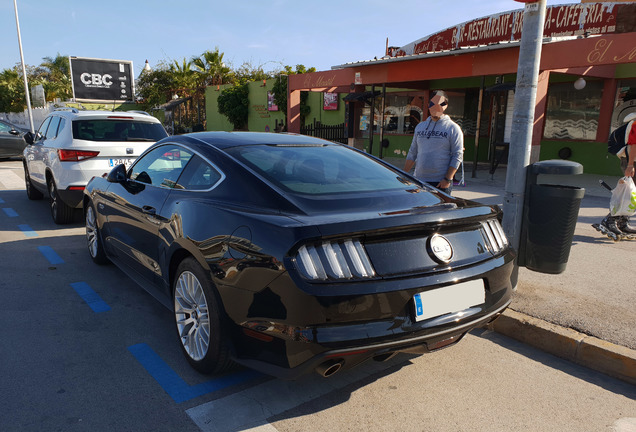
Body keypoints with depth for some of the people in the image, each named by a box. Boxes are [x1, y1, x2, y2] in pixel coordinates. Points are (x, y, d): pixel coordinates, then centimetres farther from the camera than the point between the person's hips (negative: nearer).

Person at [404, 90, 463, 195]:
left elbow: (457, 156, -6)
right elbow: (412, 153, 18)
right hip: (419, 180, 5)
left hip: (441, 183, -4)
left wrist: (448, 179, -15)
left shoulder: (453, 128, -1)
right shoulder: (420, 126, 14)